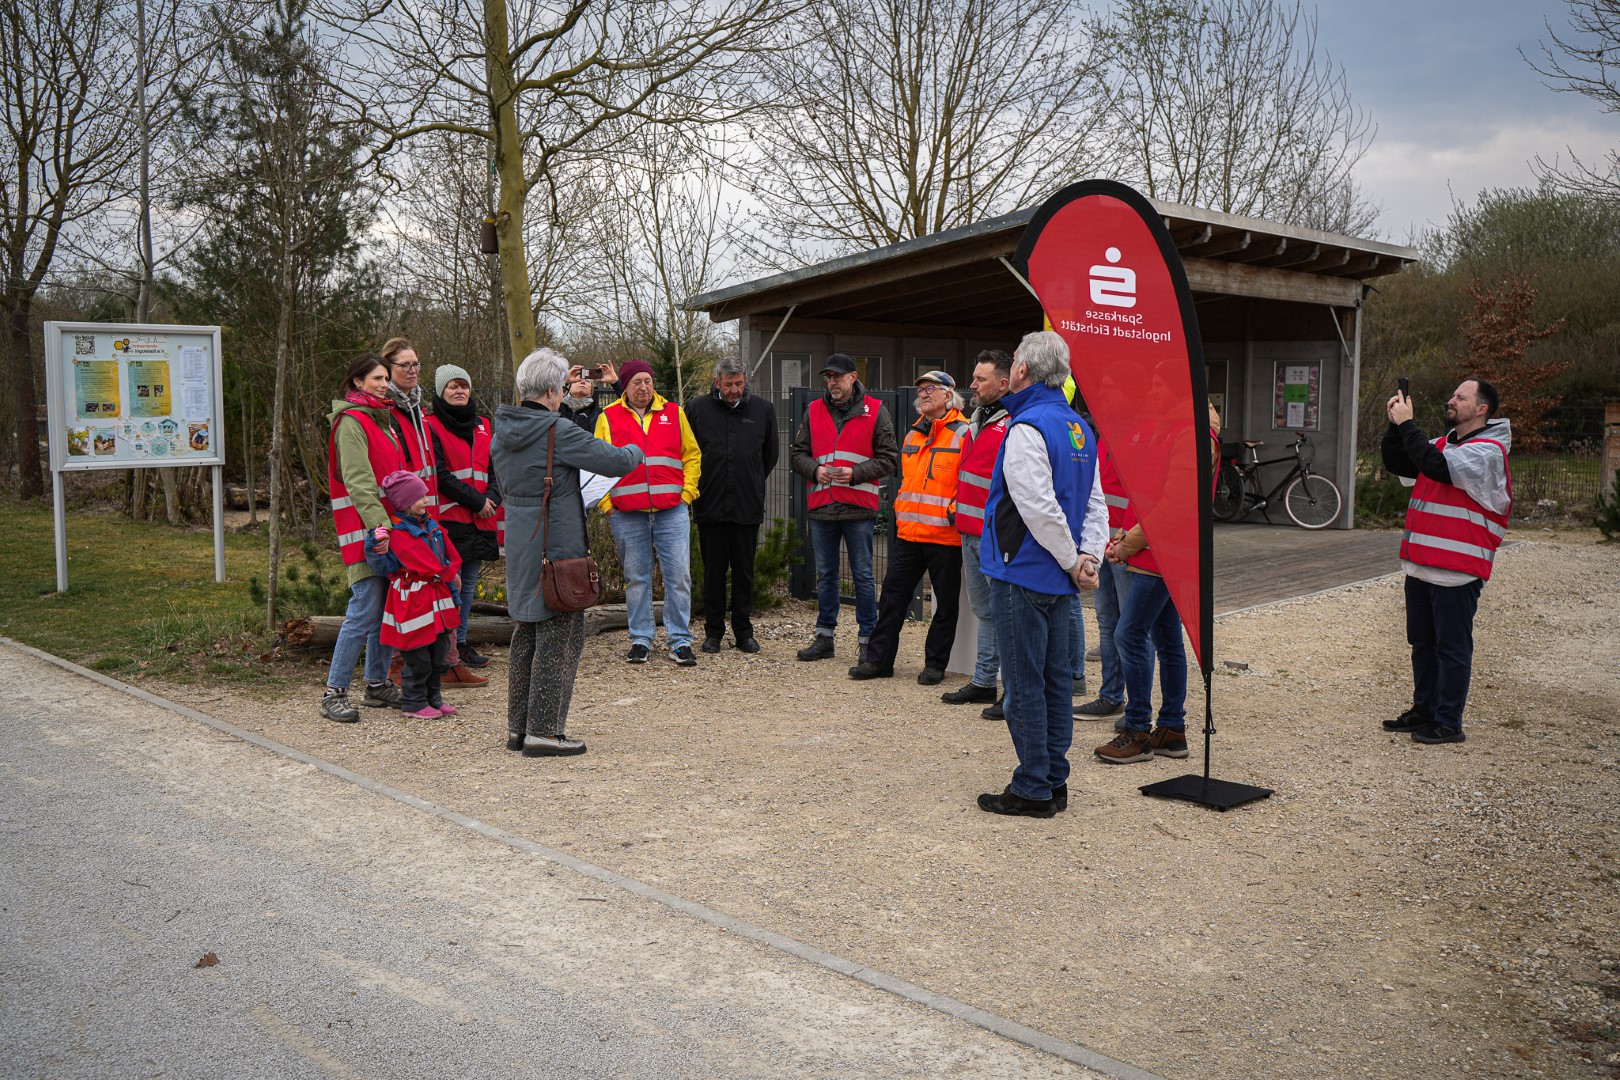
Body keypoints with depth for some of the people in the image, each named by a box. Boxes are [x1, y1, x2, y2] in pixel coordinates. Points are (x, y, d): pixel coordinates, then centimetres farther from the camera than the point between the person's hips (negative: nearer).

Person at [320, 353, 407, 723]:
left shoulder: (381, 419, 20)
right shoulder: (351, 422, -9)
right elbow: (358, 482, -18)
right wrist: (380, 526, -27)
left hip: (388, 525, 9)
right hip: (364, 530, -9)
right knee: (365, 612, -11)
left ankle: (377, 685, 21)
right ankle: (334, 693, -3)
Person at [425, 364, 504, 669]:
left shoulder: (482, 426, 16)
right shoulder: (431, 427, -4)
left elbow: (495, 468, 15)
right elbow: (440, 475, -12)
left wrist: (492, 498, -4)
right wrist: (477, 501, -13)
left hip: (480, 518, 7)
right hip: (449, 517, -6)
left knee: (469, 584, 12)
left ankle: (461, 642, 21)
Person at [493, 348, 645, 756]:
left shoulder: (502, 430, 8)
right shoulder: (557, 431, -16)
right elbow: (616, 461, -15)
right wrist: (634, 451, 8)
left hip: (518, 543, 8)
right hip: (556, 546, -8)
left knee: (525, 635, 17)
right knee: (559, 637, 0)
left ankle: (518, 727, 23)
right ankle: (544, 731, 3)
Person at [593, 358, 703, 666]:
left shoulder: (673, 413, 10)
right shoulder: (609, 418, 7)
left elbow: (692, 455, 14)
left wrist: (686, 493, 3)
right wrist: (606, 504, -1)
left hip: (672, 511, 0)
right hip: (627, 513, 0)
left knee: (679, 575, -1)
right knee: (636, 578, 7)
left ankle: (680, 641, 7)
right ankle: (641, 640, 17)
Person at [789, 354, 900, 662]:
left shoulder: (875, 411, 1)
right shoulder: (814, 411, 11)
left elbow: (889, 458, -1)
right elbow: (798, 454, 13)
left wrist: (855, 473, -14)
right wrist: (815, 470, -7)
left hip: (859, 508, -3)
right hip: (822, 507, 4)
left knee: (863, 575, 2)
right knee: (825, 575, 12)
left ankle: (868, 640, 10)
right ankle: (824, 637, 21)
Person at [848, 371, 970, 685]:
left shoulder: (964, 433, -6)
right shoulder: (913, 434, 16)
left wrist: (956, 512, -15)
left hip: (945, 537, -6)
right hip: (909, 532, 7)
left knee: (945, 603, 6)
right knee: (893, 595, 8)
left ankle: (935, 664, 17)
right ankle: (878, 659, 15)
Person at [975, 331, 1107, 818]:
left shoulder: (1028, 427, -17)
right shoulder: (1079, 427, 13)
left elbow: (1041, 509, -23)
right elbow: (1096, 504, 12)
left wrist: (1073, 561, -12)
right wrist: (1088, 556, 3)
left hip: (1022, 575, -9)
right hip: (1057, 579, 9)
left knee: (1025, 686, -1)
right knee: (1056, 679, 14)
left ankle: (1032, 789, 7)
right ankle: (1055, 782, 22)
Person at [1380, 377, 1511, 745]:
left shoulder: (1488, 452, -12)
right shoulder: (1444, 444, 16)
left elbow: (1437, 466, -27)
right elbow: (1397, 464, 16)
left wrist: (1406, 424, -20)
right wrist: (1396, 425, 2)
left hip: (1457, 571, -9)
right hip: (1422, 566, 9)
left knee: (1452, 647, 0)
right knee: (1422, 643, 16)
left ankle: (1448, 722, 7)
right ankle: (1424, 710, 27)